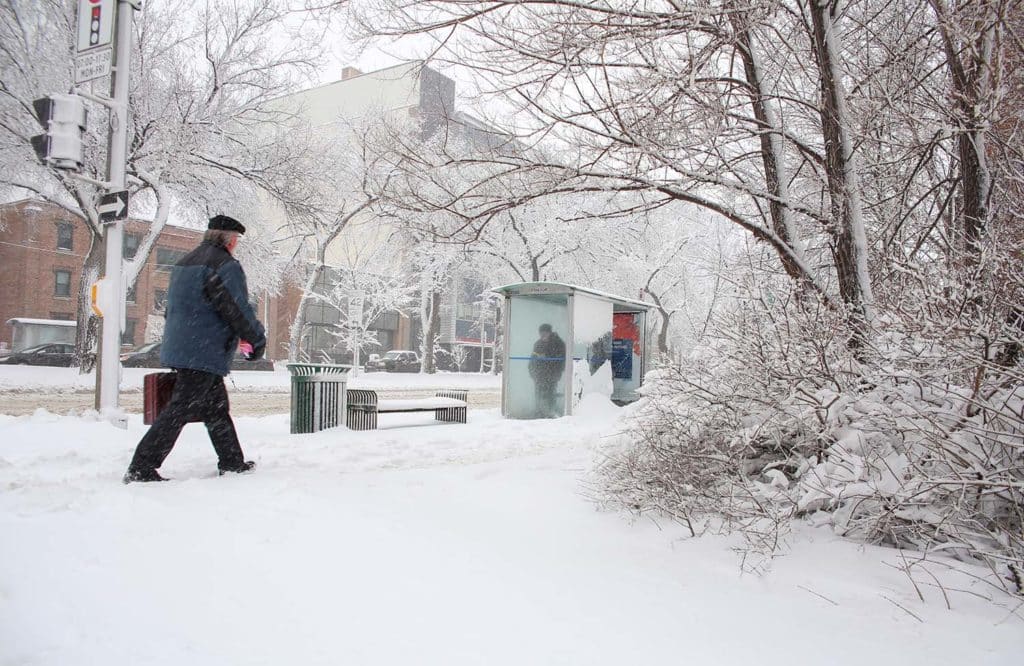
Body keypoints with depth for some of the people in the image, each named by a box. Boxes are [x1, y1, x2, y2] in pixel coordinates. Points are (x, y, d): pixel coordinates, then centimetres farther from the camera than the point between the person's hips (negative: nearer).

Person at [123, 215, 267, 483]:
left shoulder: (184, 263, 18)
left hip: (178, 348, 10)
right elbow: (239, 310, -14)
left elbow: (170, 308, 25)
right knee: (179, 411, -8)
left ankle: (232, 462, 25)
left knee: (217, 409, 17)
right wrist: (257, 340, 0)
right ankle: (141, 468, -7)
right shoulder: (226, 265, -12)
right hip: (205, 355, -10)